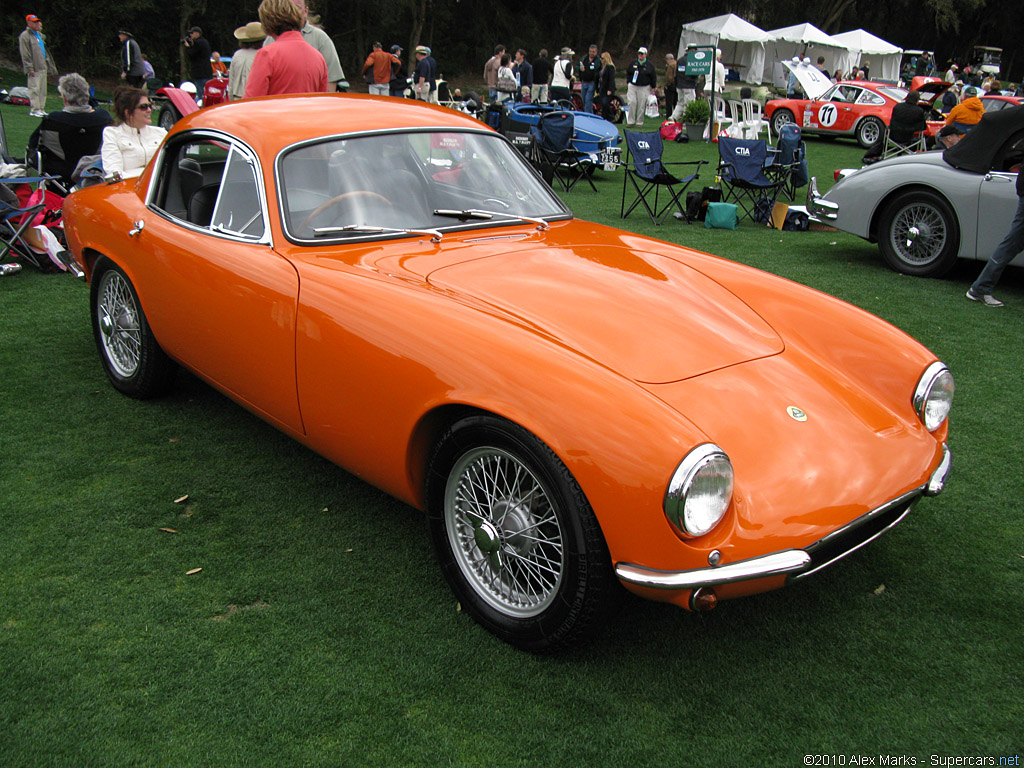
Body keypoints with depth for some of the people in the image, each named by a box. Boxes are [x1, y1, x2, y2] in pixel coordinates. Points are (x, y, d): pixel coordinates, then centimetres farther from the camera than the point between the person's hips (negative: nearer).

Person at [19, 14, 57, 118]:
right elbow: (25, 55, -13)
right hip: (34, 69, -8)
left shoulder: (40, 35, 18)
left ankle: (41, 109, 15)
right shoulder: (25, 36, -8)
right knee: (34, 89, -8)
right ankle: (34, 109, -6)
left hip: (43, 67, 8)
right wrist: (29, 68, -18)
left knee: (43, 89, 9)